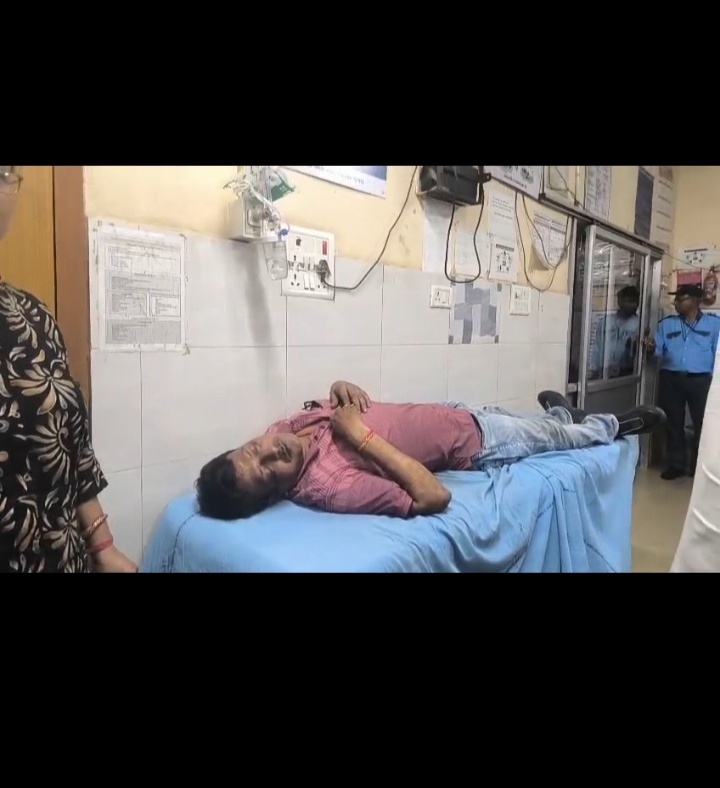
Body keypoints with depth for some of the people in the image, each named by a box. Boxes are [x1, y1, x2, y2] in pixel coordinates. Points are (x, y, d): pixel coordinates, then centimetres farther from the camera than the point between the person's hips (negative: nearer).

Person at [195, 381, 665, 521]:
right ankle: (616, 424, 49)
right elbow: (433, 497, -39)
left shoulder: (289, 428, -15)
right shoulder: (328, 488, -38)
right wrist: (363, 436, -38)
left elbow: (338, 408, 5)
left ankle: (562, 413, 64)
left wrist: (341, 389, -18)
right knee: (569, 439, 17)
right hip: (474, 447, -6)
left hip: (452, 412, 6)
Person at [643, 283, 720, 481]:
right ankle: (676, 464, 19)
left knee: (703, 424, 2)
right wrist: (652, 349, -18)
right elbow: (660, 352, 5)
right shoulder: (666, 323, 9)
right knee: (673, 423, 8)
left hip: (701, 380, -2)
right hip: (671, 379, 2)